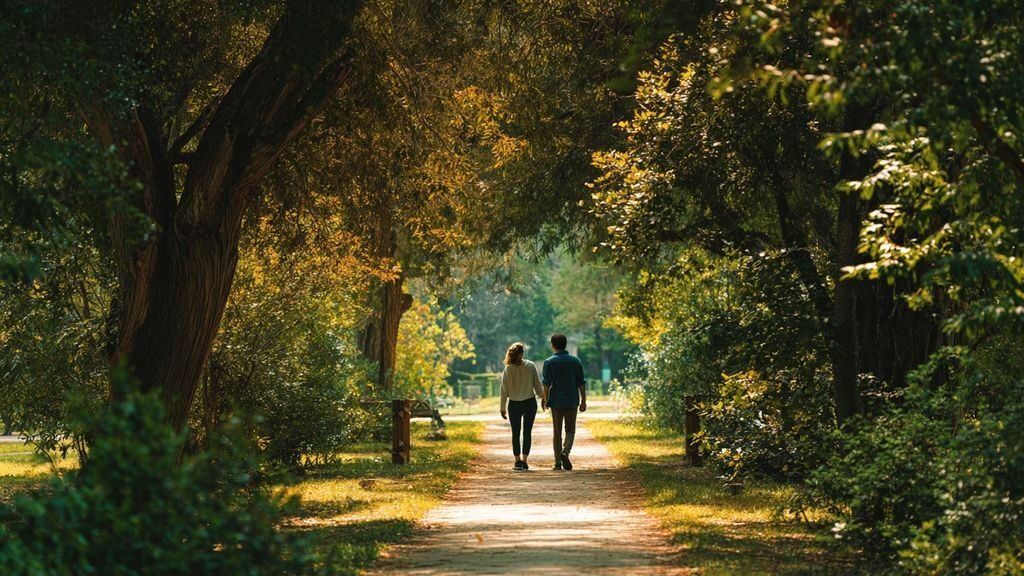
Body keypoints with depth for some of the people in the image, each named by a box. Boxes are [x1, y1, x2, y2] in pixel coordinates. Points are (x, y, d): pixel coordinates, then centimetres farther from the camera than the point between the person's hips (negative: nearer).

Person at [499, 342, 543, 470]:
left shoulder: (508, 369, -8)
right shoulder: (530, 366, -8)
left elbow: (504, 390, -5)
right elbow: (537, 384, -4)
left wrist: (502, 408, 3)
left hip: (514, 405, 0)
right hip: (530, 402, 0)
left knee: (515, 433, 10)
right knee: (527, 432, 8)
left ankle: (518, 461, 4)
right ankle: (524, 460, 1)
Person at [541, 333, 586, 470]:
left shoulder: (549, 362, -4)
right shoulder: (575, 361, 2)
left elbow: (546, 383, -8)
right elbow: (581, 383, 2)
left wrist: (545, 399, 2)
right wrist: (583, 401, 7)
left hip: (556, 402, -1)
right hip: (572, 401, 1)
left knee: (557, 432, 7)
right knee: (570, 429, 12)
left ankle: (558, 462, 5)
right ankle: (565, 451, -14)